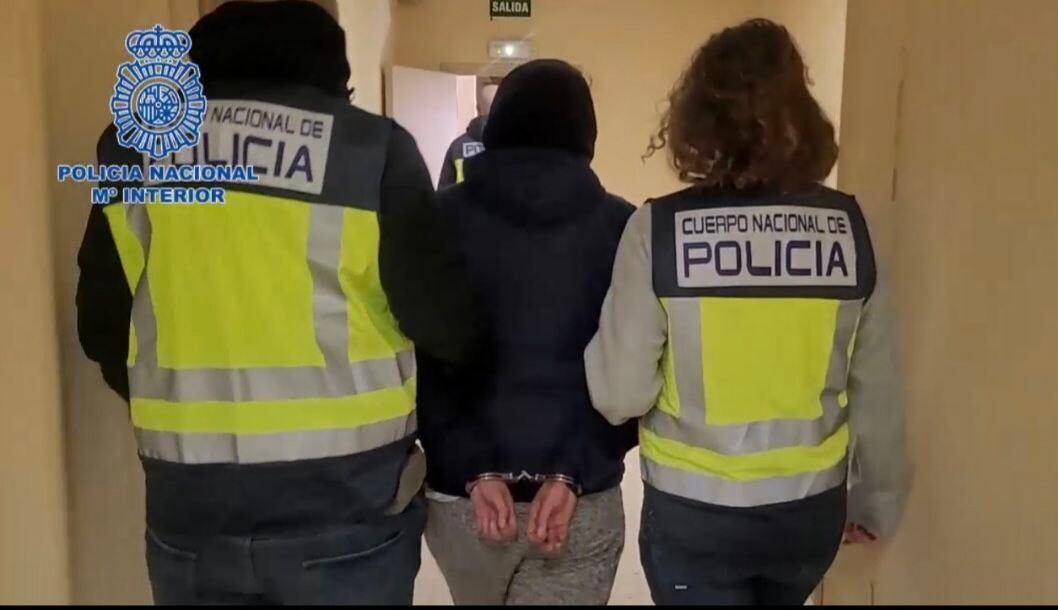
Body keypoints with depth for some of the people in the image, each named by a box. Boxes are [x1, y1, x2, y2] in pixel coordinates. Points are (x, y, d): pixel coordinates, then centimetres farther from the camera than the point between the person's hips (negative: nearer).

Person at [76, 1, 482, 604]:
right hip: (345, 495, -3)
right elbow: (445, 326, -9)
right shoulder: (371, 149, -9)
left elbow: (103, 329, 10)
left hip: (189, 497, 3)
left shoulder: (133, 149, 3)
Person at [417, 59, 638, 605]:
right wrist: (572, 474, -11)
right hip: (583, 502, -1)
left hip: (459, 494, 2)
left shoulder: (444, 216, -2)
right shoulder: (619, 225, -3)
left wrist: (473, 471, -11)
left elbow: (427, 360, -8)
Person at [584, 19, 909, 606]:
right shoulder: (849, 226, -9)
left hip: (694, 512, -3)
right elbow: (877, 390, -1)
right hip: (812, 508, 4)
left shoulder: (659, 228, -17)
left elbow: (621, 394, -16)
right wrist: (877, 500, 14)